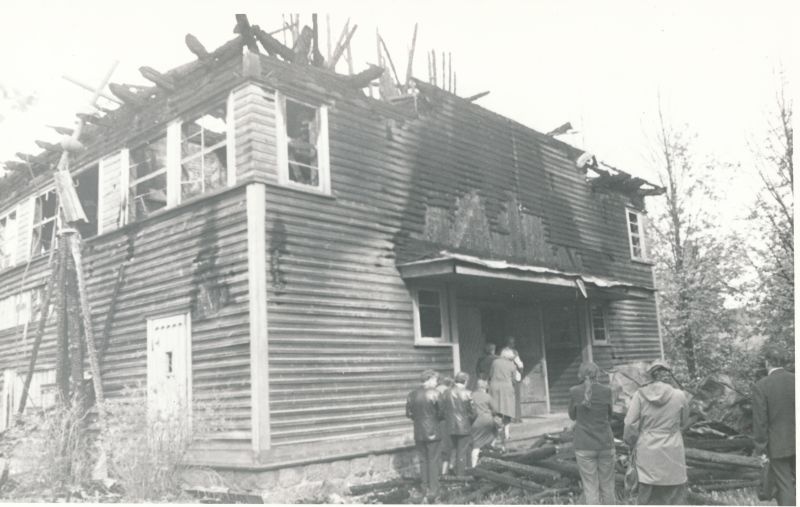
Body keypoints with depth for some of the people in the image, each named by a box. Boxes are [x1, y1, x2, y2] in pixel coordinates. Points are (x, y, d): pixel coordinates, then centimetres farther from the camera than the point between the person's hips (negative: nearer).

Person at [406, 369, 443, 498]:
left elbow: (408, 413, 5)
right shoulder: (435, 393, -13)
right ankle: (433, 489, 10)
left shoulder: (412, 394, 2)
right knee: (433, 461, 6)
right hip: (433, 432, -4)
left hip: (418, 433, 4)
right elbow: (441, 413, -9)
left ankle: (425, 487, 21)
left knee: (423, 460, 15)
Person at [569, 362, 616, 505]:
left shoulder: (574, 392, -5)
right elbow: (609, 416, 9)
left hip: (584, 446, -1)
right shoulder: (606, 391, -4)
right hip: (605, 444, 1)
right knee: (607, 486, 14)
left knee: (590, 488, 4)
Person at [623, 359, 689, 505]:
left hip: (647, 454, 0)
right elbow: (683, 422, 9)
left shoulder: (640, 394, -8)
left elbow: (630, 424, -7)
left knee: (648, 498, 9)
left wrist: (633, 444, 9)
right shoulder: (679, 395, -7)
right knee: (675, 497, 10)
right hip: (672, 453, 0)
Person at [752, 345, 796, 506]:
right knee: (794, 483, 16)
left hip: (777, 445, -4)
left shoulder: (761, 386, -14)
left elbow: (760, 421, -13)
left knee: (785, 487, 4)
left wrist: (759, 450, -5)